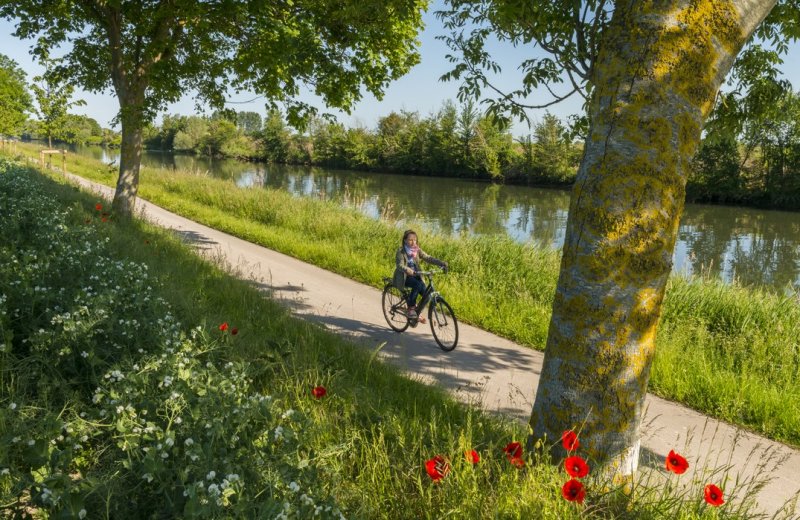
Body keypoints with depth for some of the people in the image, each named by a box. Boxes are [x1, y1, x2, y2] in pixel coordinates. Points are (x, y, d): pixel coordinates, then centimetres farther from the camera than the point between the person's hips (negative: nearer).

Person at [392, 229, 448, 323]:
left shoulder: (417, 250, 4)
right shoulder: (401, 251, -10)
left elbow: (428, 258, -7)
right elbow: (400, 265, -24)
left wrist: (441, 263, -23)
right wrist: (408, 270, -46)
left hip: (415, 276, 5)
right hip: (404, 277, -5)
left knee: (426, 292, -19)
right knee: (417, 285, -33)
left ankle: (417, 312, 2)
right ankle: (411, 308, -18)